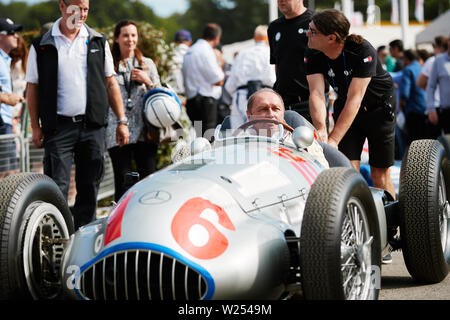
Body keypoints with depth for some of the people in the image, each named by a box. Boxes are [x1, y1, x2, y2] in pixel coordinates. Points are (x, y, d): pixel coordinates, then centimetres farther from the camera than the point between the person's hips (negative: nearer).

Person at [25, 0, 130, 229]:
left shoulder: (98, 42, 9)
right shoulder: (42, 46, 2)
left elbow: (110, 83, 13)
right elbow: (33, 88, 5)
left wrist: (121, 120, 8)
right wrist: (35, 127, 0)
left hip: (93, 126, 3)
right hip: (58, 127, -3)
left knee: (90, 187, 8)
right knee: (57, 188, -7)